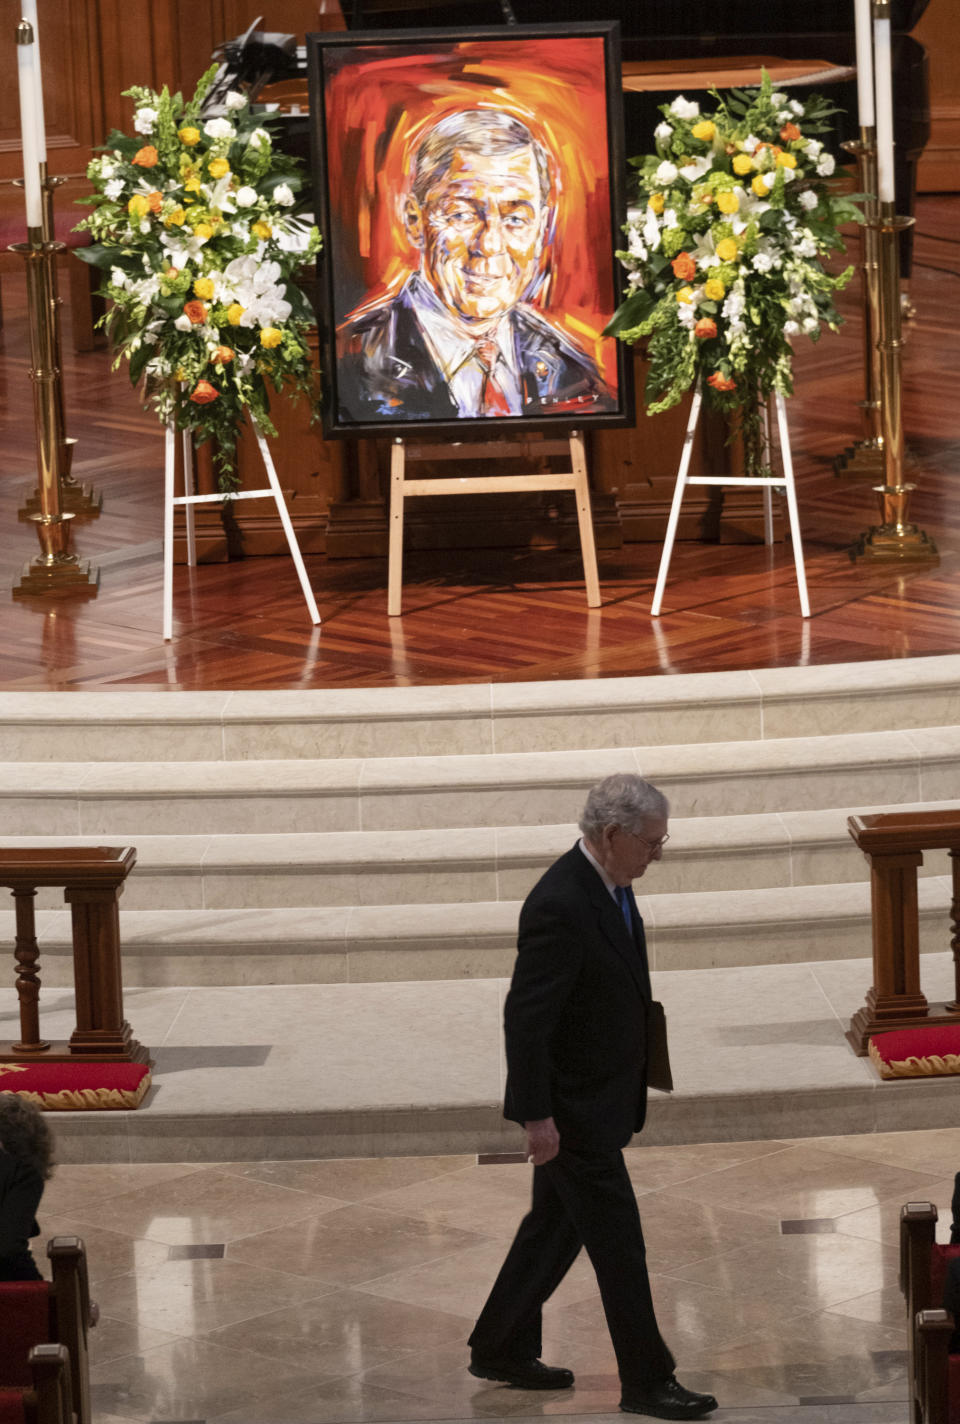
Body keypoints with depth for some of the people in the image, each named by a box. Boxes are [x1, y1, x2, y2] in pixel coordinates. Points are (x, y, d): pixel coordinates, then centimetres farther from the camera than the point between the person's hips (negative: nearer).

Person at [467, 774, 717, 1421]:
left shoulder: (610, 885, 4)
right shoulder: (559, 906, -26)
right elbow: (526, 1018, -24)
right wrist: (537, 1117, -22)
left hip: (602, 1095, 10)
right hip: (573, 1106, -10)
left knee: (555, 1224, 19)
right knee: (617, 1240, -1)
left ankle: (501, 1349, 32)